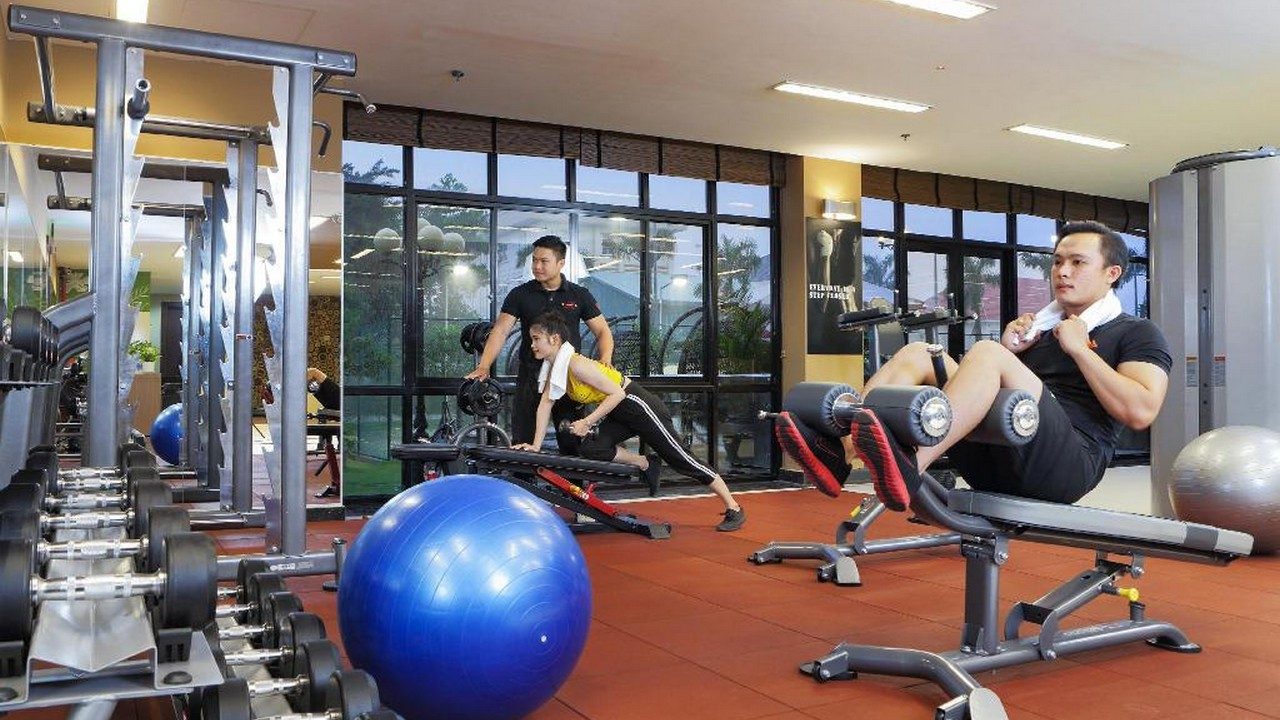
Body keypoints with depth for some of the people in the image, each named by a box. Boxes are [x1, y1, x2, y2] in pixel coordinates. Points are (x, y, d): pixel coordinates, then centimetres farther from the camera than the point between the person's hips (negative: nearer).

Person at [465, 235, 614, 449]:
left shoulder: (579, 295, 4)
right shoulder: (520, 295, 2)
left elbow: (602, 331, 7)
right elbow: (500, 330, -6)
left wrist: (605, 360, -13)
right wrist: (483, 367, -19)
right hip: (530, 378, 0)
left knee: (573, 443, 3)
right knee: (523, 445, 2)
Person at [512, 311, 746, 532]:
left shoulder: (577, 365, -25)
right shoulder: (553, 368, 1)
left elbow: (617, 393, -25)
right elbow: (545, 404, 3)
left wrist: (587, 422, -26)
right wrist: (536, 445, -2)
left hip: (639, 405, -8)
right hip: (621, 413, 9)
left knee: (682, 460, -3)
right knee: (589, 448, -10)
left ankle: (734, 509, 9)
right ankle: (646, 465, 11)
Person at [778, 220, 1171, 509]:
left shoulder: (1136, 334, 11)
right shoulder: (1039, 324, 28)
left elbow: (1140, 411, -7)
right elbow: (991, 387, 27)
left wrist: (1079, 349, -3)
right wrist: (1009, 350, 10)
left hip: (1068, 463, -6)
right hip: (995, 462, 6)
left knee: (985, 353, -28)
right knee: (917, 354, -5)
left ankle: (908, 469, -48)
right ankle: (838, 453, -28)